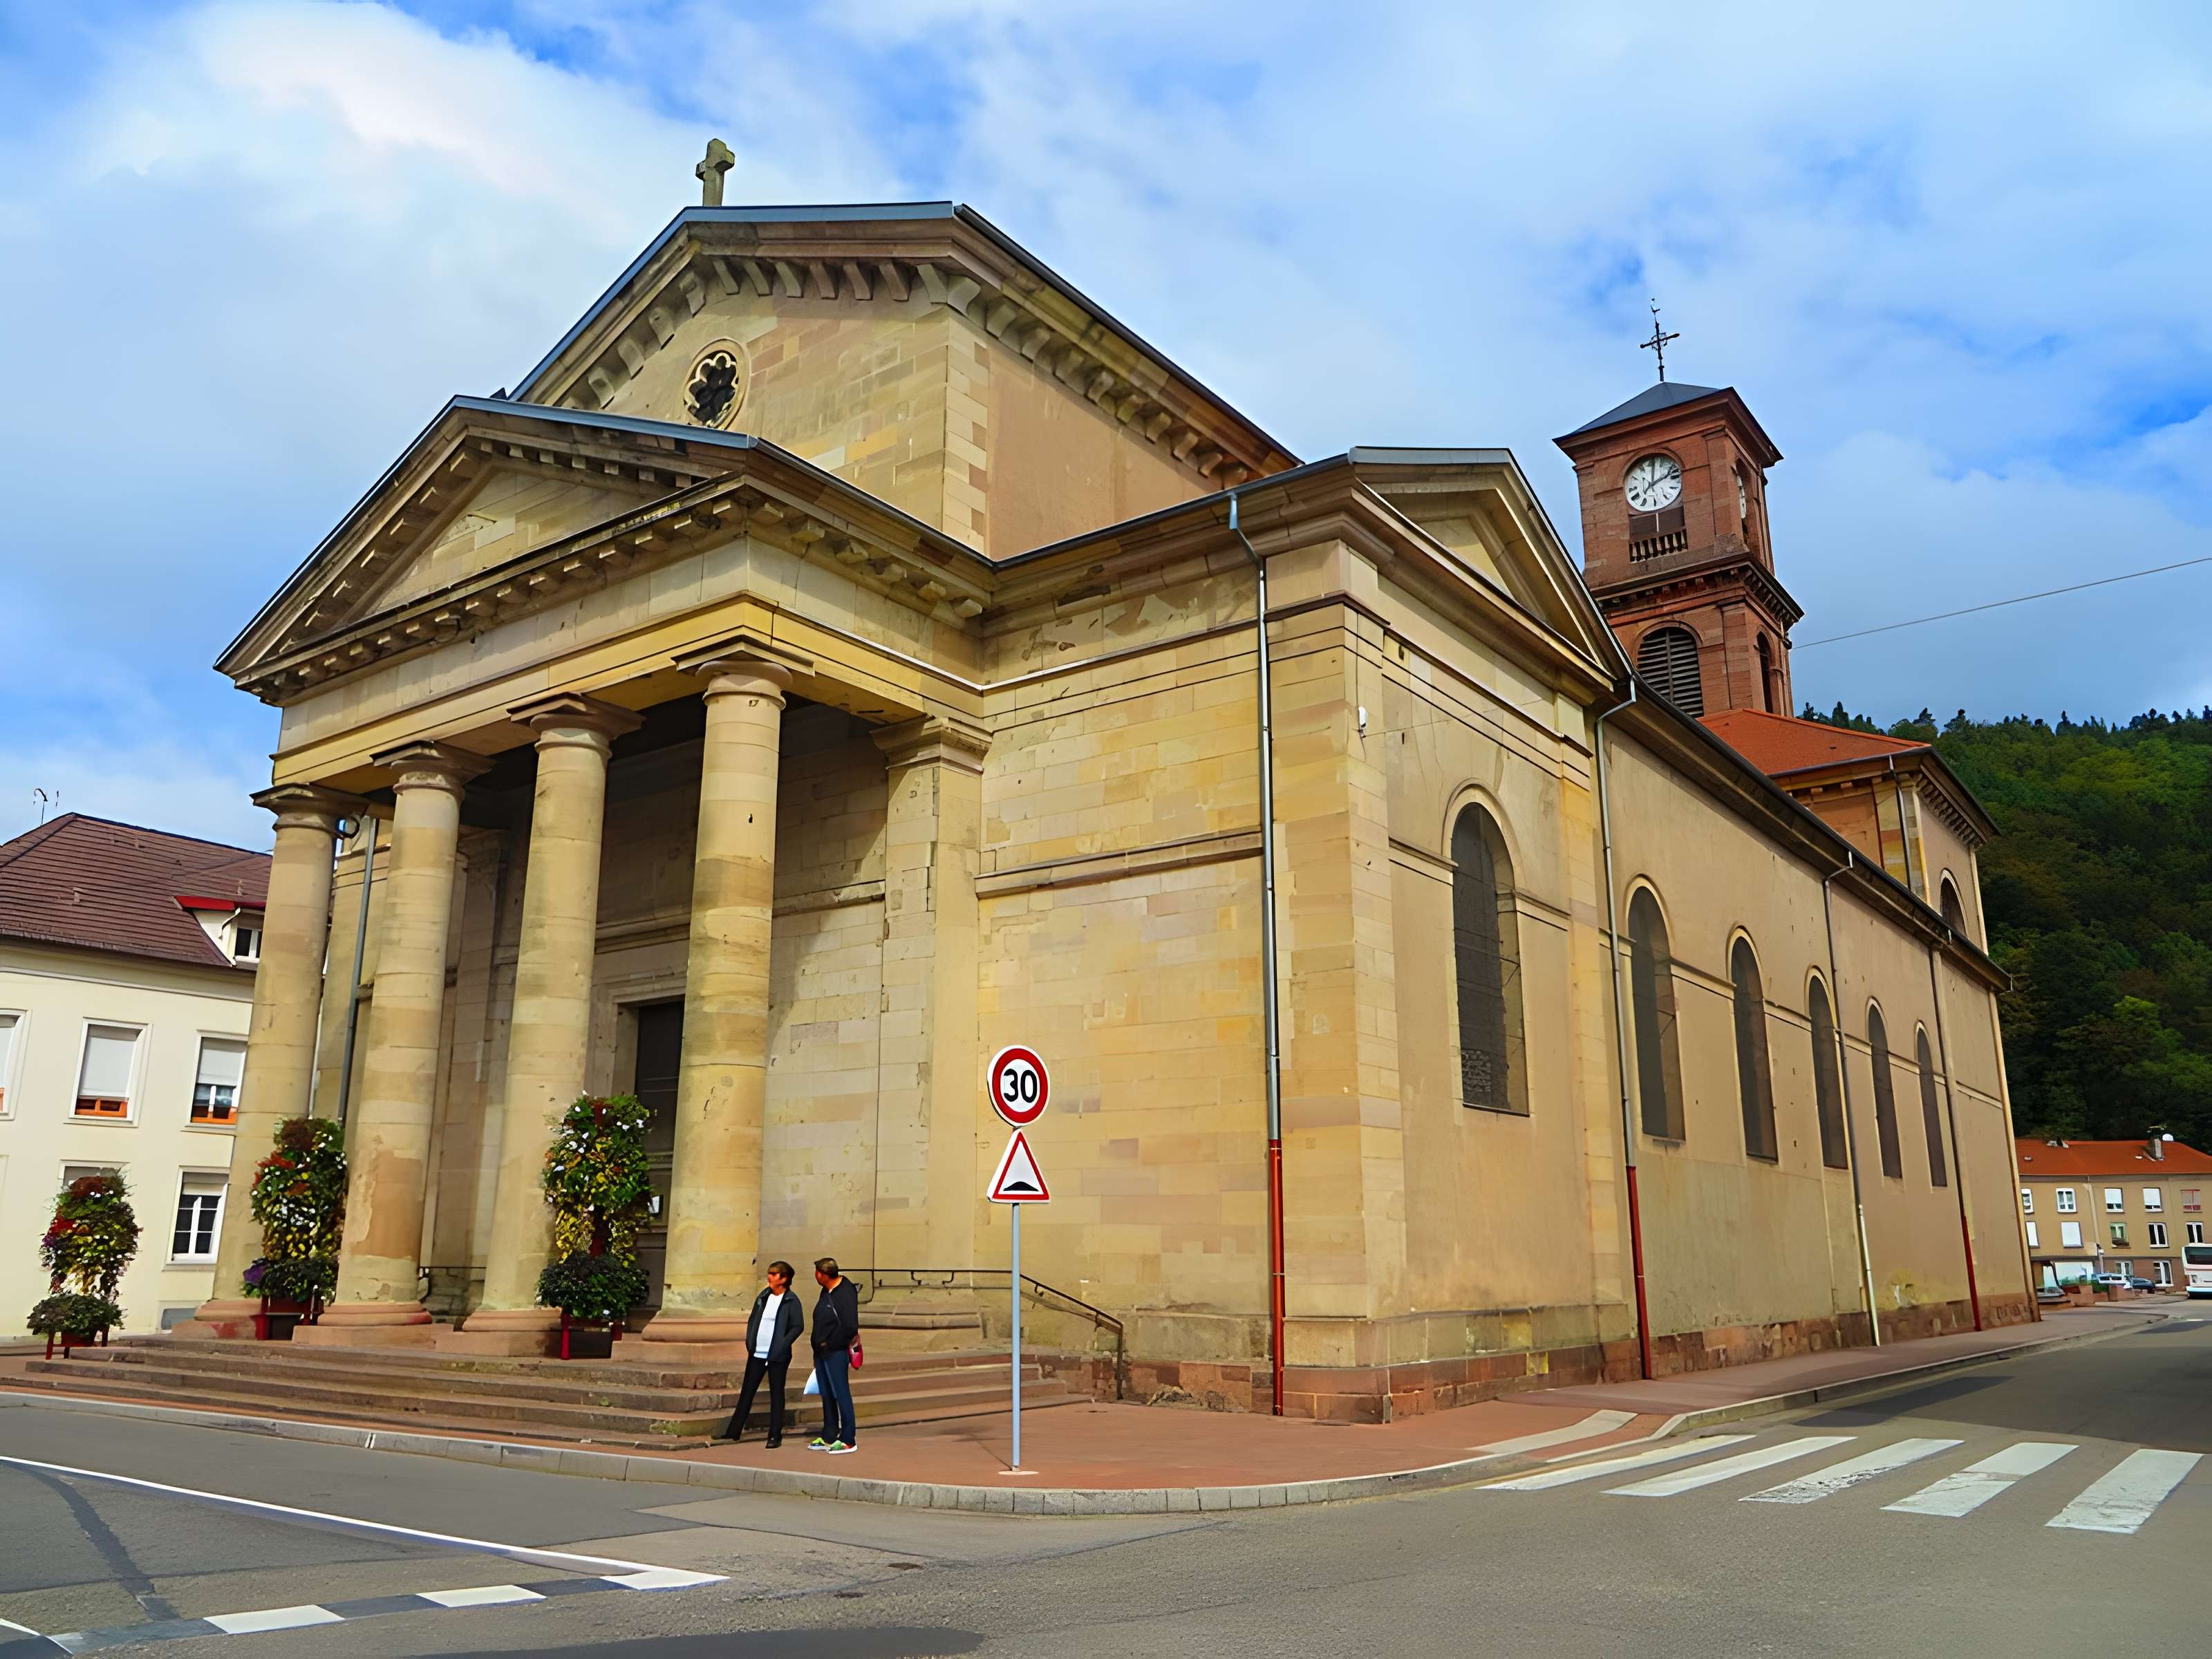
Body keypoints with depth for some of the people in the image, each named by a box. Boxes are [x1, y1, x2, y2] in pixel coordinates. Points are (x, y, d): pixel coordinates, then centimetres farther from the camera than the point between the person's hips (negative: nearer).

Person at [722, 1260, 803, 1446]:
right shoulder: (763, 1296, 8)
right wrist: (749, 1343, 5)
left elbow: (798, 1326, -11)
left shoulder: (791, 1301, -9)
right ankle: (734, 1431, 17)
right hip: (757, 1354, 5)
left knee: (776, 1395, 4)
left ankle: (775, 1436, 10)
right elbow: (752, 1320, 15)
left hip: (777, 1356, -5)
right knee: (746, 1392, 10)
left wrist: (782, 1346, -16)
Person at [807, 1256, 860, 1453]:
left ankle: (849, 1440, 3)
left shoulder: (846, 1293, -19)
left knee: (841, 1394, -3)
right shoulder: (826, 1291, 9)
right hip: (822, 1352, 9)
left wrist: (830, 1344, -14)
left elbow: (850, 1327, -23)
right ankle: (828, 1438, 25)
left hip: (835, 1353, -9)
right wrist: (818, 1345, 10)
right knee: (827, 1395, 15)